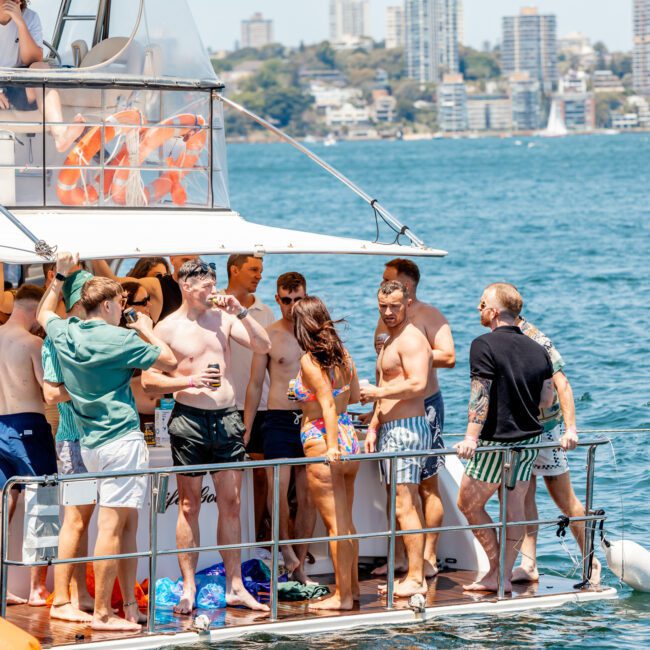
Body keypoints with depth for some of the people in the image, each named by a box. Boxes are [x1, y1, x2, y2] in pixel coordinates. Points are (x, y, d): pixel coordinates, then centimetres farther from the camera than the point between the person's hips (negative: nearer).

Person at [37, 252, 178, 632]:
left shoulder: (64, 334, 9)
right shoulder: (120, 339, -10)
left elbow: (44, 313, 32)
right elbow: (170, 362, -4)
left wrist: (60, 276, 36)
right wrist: (148, 331, 10)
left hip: (91, 442, 8)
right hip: (122, 439, -8)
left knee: (127, 525, 12)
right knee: (113, 526, -7)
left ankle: (130, 606, 12)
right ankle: (102, 613, -8)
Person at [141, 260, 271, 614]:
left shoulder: (223, 318, 9)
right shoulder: (168, 328, -2)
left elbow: (263, 346, 3)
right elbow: (148, 380, -5)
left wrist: (241, 312, -6)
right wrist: (189, 381, -17)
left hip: (226, 418, 4)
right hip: (189, 418, -4)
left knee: (231, 503, 5)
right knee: (189, 506, 1)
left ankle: (235, 586, 10)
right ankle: (188, 588, 5)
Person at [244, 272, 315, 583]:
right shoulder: (268, 335, 3)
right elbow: (255, 386, 7)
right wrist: (246, 430, 3)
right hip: (279, 420, -2)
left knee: (308, 496, 3)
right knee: (278, 487, -19)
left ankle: (299, 566, 10)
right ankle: (285, 544, 3)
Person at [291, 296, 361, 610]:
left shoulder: (309, 360, -13)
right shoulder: (342, 355, 6)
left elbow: (328, 403, -22)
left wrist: (332, 447, -27)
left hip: (320, 440, -7)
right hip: (349, 440, 7)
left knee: (336, 525, -1)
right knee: (347, 522, 18)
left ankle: (343, 595, 4)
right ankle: (352, 587, 27)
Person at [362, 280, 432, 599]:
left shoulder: (411, 339, -11)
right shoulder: (389, 342, 22)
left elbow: (417, 384, -24)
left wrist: (377, 392, -16)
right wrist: (373, 427, 19)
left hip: (407, 428, -11)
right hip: (390, 429, 11)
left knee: (404, 505, -12)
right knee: (408, 504, 10)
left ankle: (415, 578, -13)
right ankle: (414, 574, 12)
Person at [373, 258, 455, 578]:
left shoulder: (429, 316, -7)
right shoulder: (386, 318, 15)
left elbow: (448, 356, -20)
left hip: (424, 405, -7)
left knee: (427, 484, -3)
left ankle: (429, 557, 0)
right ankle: (398, 556, 12)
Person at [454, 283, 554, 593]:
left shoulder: (484, 345, -12)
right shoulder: (537, 349, 7)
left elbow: (480, 395, -20)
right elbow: (547, 399, 10)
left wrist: (471, 437, -23)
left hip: (496, 441, -7)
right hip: (529, 441, 7)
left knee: (468, 503, 5)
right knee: (514, 507, 10)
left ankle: (496, 570, 4)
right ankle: (505, 576, 11)